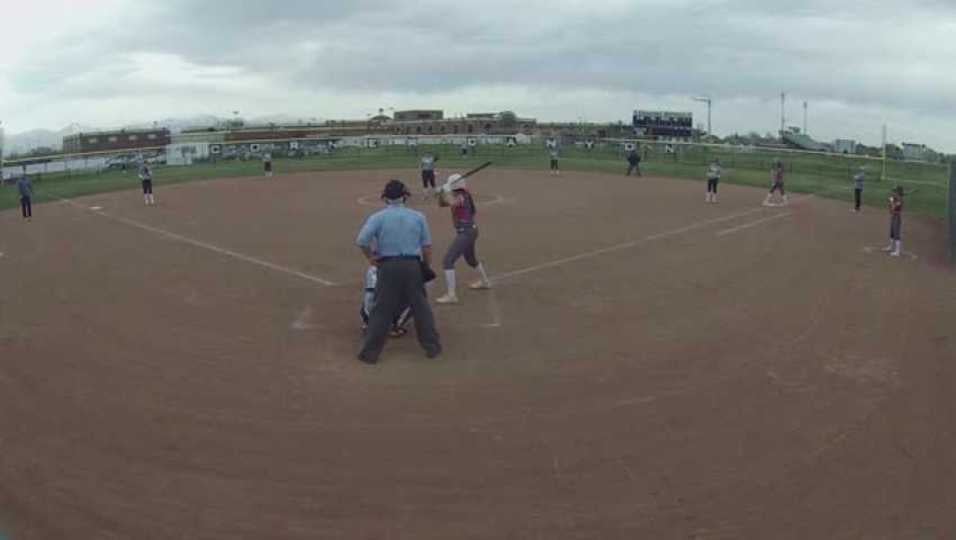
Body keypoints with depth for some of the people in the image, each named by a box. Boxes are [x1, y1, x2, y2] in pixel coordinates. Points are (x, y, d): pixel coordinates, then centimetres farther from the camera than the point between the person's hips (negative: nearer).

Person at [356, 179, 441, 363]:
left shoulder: (377, 217, -1)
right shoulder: (418, 217, 6)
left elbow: (361, 240, -14)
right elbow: (427, 246, 6)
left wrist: (370, 257, 0)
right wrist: (427, 268, 17)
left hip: (387, 267, -1)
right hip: (413, 265, 1)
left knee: (382, 309, 4)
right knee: (420, 306, 12)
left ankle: (370, 351, 7)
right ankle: (432, 346, 19)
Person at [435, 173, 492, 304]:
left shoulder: (462, 197, -17)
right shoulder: (457, 197, 9)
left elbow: (452, 203, -40)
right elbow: (441, 204, 15)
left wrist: (445, 192, -24)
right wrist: (441, 193, -5)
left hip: (466, 233, -11)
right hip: (469, 232, 11)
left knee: (447, 261, -15)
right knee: (471, 259, 32)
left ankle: (451, 295, -17)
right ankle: (485, 282, 52)